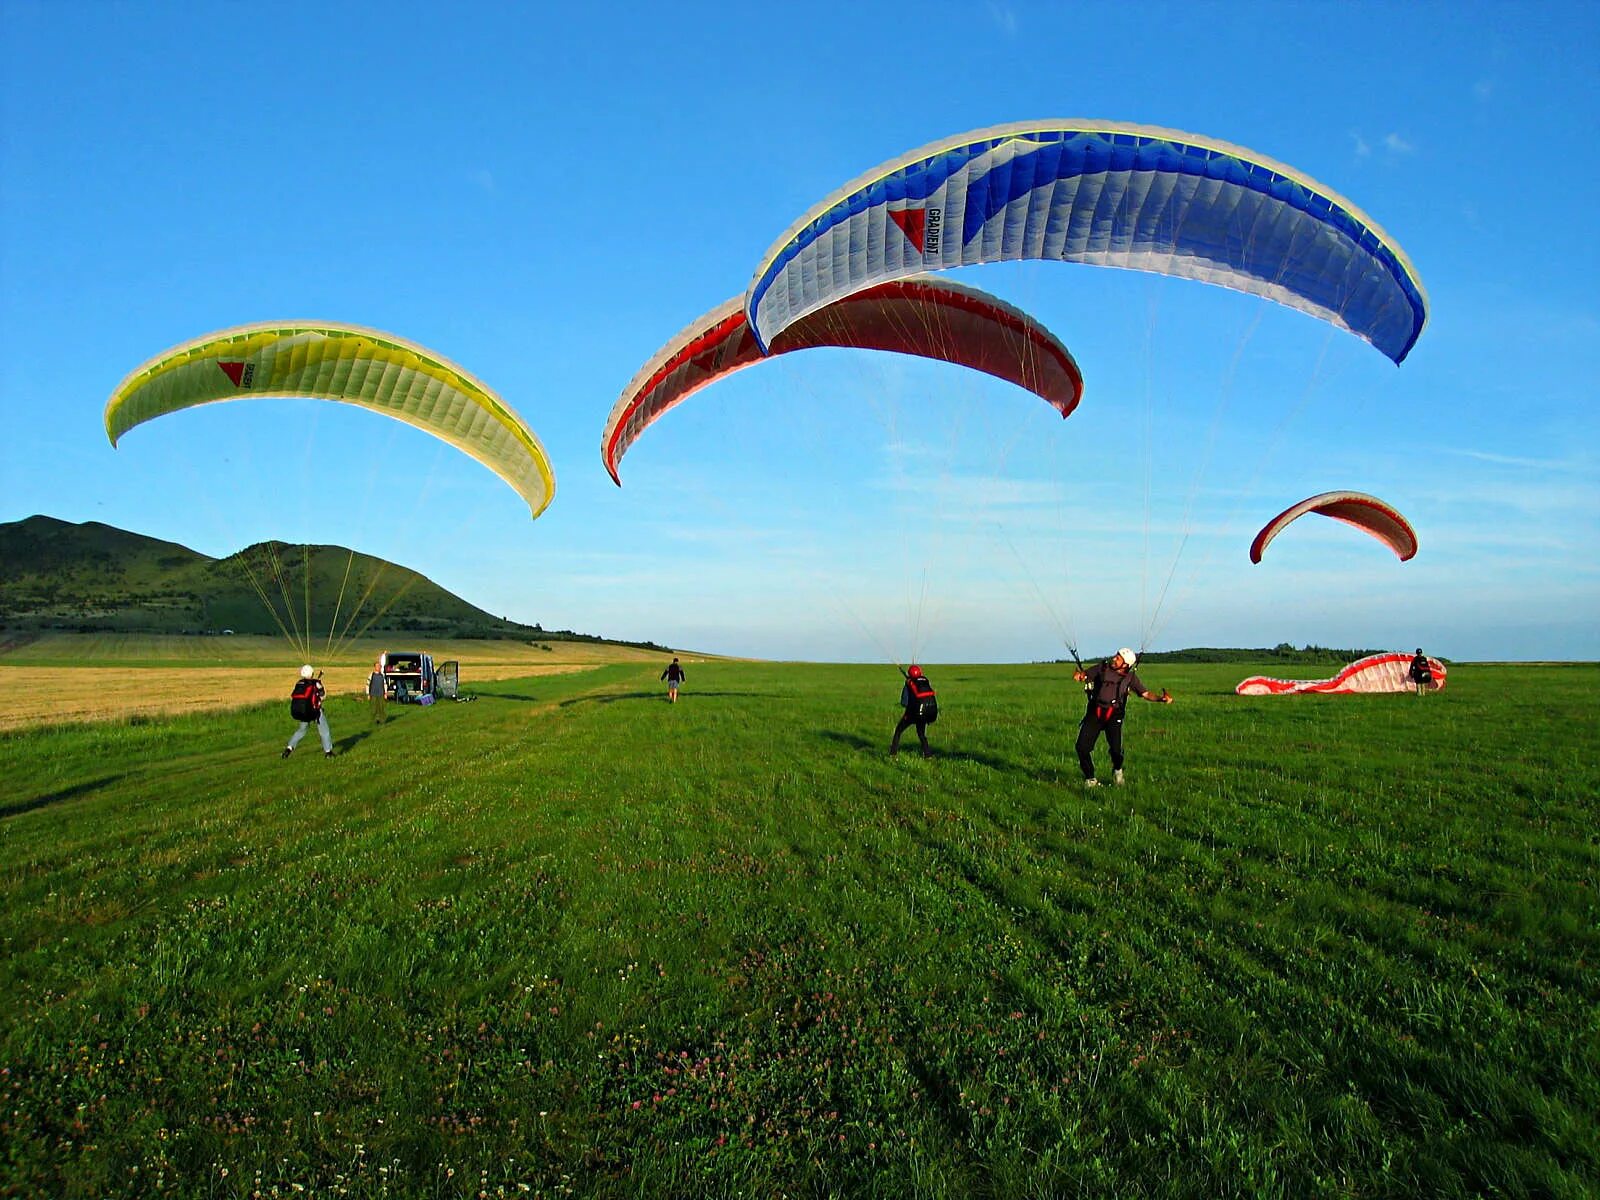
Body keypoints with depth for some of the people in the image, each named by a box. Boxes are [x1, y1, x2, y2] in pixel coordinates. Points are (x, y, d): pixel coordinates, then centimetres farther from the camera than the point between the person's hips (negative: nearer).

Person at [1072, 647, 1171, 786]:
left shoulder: (1130, 677, 4)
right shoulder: (1102, 668, 4)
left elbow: (1145, 693, 1)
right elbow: (1084, 675, 7)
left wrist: (1161, 698, -18)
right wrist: (1079, 675, -19)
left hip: (1114, 716, -1)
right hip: (1095, 713, 1)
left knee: (1116, 749, -18)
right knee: (1082, 747, -9)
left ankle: (1117, 771, 19)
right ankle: (1090, 779, 14)